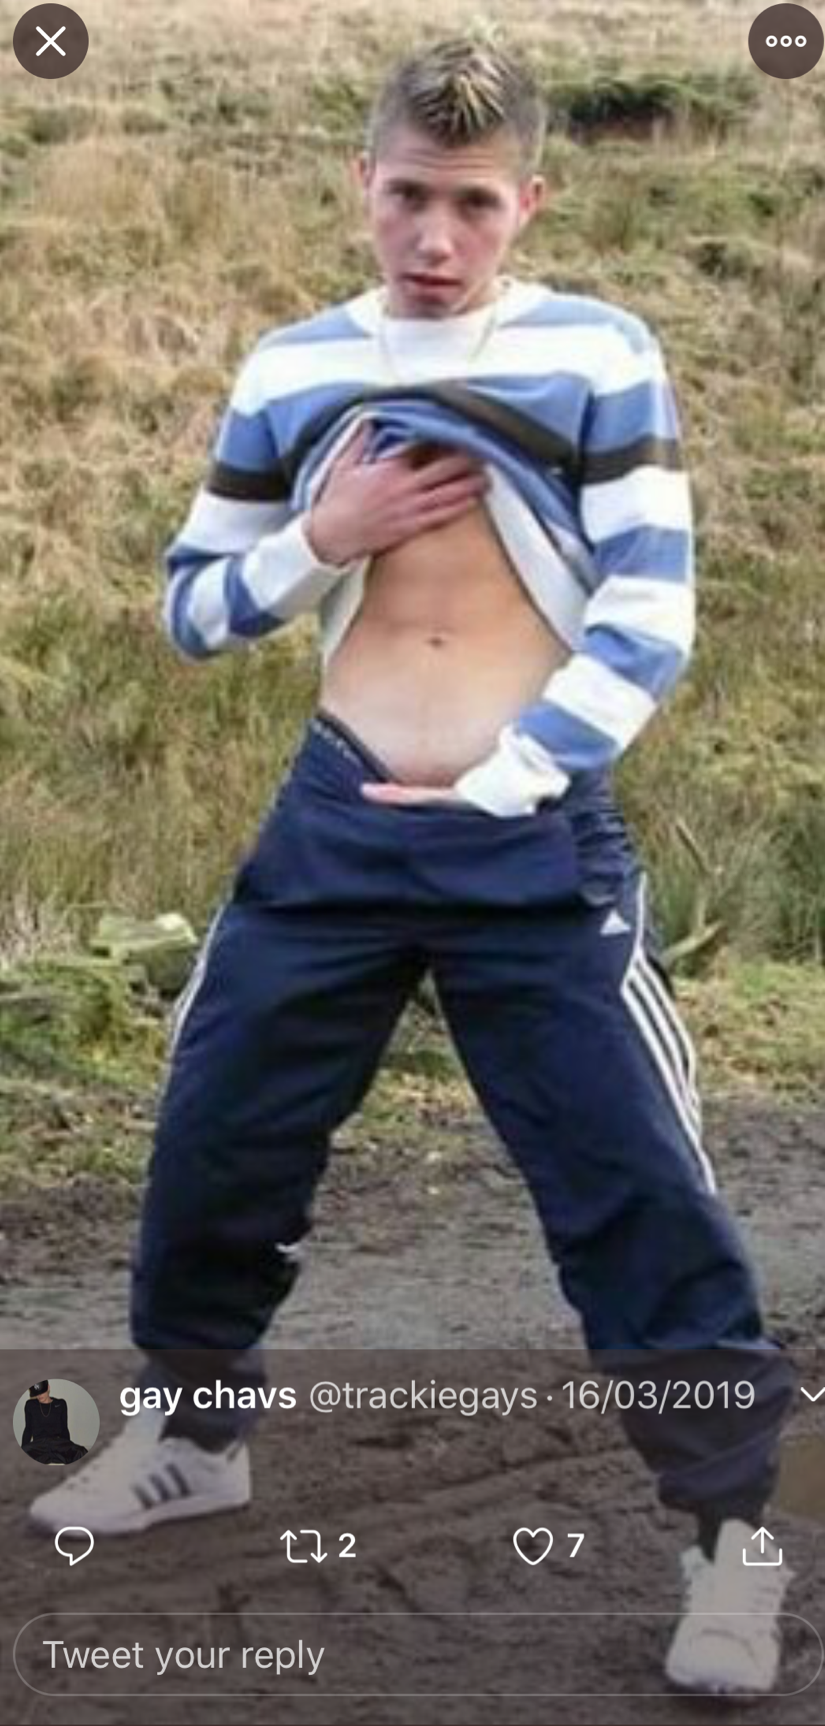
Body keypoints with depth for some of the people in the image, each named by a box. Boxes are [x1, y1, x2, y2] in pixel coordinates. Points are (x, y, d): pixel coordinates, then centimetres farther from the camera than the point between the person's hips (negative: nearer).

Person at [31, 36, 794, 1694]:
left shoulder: (598, 356, -2)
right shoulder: (291, 372, 7)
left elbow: (651, 617, -6)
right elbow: (191, 607, 12)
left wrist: (502, 786, -11)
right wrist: (322, 534, -7)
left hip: (540, 842, -3)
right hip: (333, 824, 4)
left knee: (636, 1189, -6)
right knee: (212, 1141, 10)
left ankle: (731, 1531, 6)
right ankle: (190, 1433, 33)